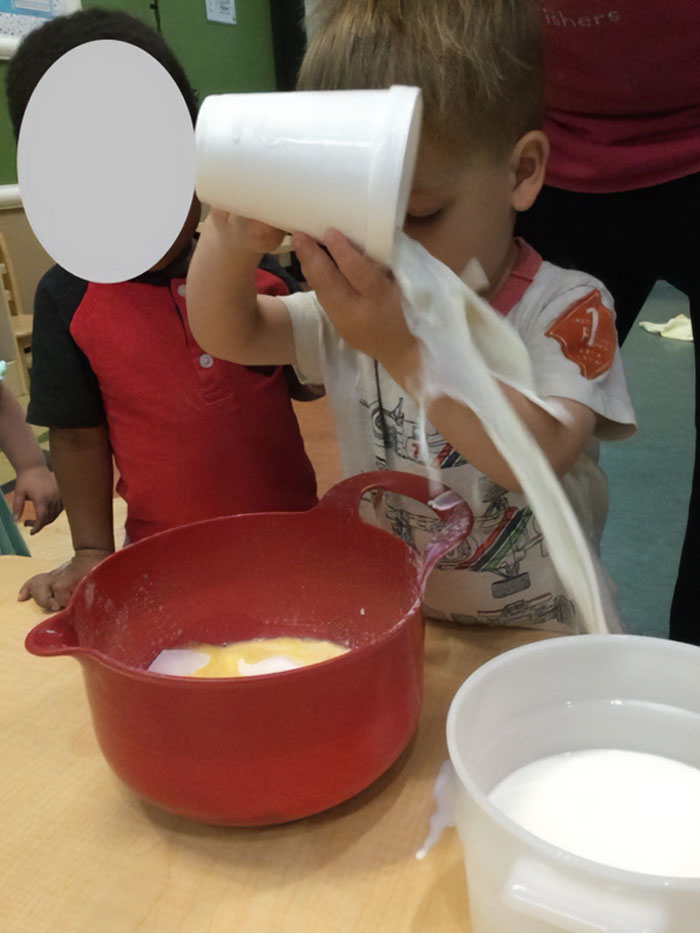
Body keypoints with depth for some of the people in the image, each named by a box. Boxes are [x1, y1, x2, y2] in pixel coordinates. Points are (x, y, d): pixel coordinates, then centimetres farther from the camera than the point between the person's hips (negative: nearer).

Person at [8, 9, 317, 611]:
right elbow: (77, 433, -1)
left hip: (291, 523, 1)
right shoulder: (67, 299, -6)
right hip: (166, 551, 0)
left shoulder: (259, 261, -7)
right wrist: (92, 551, -1)